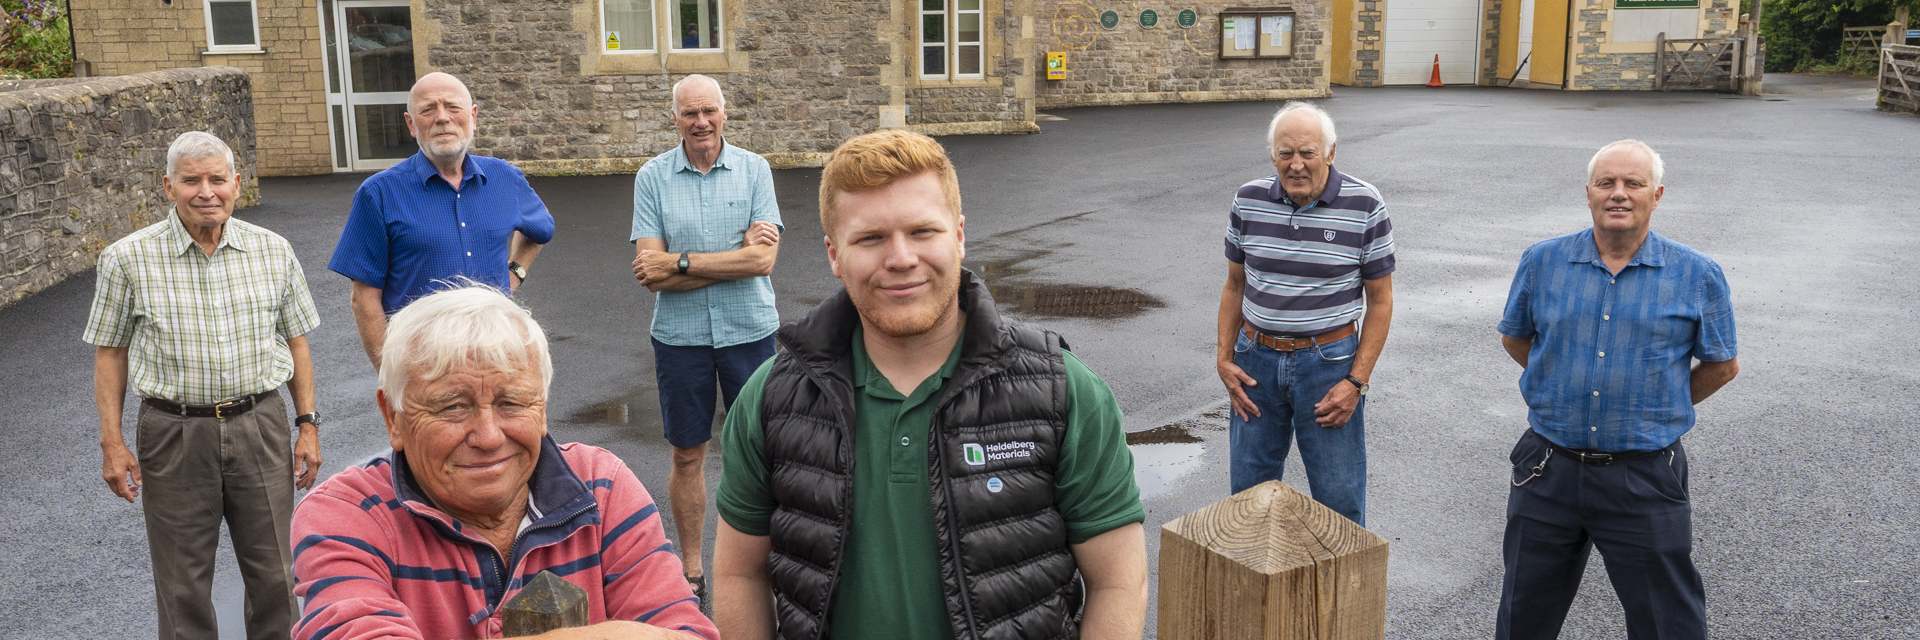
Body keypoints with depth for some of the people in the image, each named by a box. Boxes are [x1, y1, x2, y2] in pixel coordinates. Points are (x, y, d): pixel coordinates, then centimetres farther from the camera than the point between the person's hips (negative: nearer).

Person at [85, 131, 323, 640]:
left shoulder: (273, 251, 2)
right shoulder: (128, 259, -4)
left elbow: (295, 341, 9)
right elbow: (110, 353, 2)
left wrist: (308, 424, 5)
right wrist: (112, 444, -1)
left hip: (260, 425, 1)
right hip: (174, 432, -1)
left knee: (274, 572, 8)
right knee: (183, 583, 8)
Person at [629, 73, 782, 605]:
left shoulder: (753, 170, -3)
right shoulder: (652, 177, -3)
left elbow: (763, 260, -14)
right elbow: (650, 271, -11)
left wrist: (681, 263, -16)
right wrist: (737, 253, -16)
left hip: (749, 329, 0)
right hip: (680, 335, 0)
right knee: (687, 455, 10)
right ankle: (691, 570, 25)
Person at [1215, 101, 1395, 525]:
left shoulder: (1364, 207, -9)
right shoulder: (1248, 201, 0)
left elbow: (1380, 300, -4)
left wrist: (1357, 381, -10)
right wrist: (1224, 359, 2)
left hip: (1329, 363, -3)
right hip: (1257, 359, 3)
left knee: (1339, 499, 3)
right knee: (1249, 490, 13)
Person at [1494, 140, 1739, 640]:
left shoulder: (1697, 276, -4)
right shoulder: (1542, 262, 0)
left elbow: (1723, 365, 7)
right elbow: (1514, 338, 15)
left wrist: (1657, 408, 9)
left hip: (1645, 480, -2)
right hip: (1549, 468, 2)